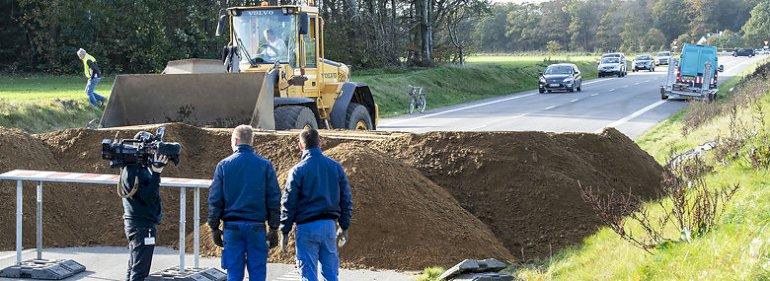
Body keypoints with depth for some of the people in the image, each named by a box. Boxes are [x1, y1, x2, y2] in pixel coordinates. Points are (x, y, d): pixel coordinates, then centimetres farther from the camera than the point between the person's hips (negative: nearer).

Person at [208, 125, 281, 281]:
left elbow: (215, 200, 2)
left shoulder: (223, 165, 1)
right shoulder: (265, 165, 2)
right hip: (257, 227, 0)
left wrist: (214, 228, 9)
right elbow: (274, 199, 1)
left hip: (232, 227, 0)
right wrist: (274, 228, 6)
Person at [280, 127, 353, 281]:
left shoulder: (298, 170, -7)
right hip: (330, 225, 4)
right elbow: (346, 200, 9)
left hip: (306, 227, -4)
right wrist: (344, 227, 16)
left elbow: (288, 205, -6)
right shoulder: (336, 167, 5)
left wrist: (285, 232, 1)